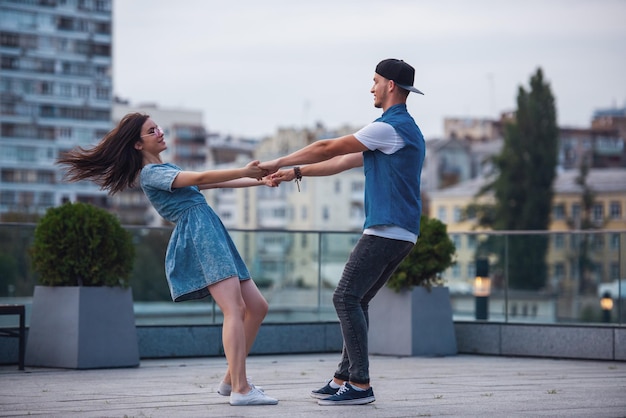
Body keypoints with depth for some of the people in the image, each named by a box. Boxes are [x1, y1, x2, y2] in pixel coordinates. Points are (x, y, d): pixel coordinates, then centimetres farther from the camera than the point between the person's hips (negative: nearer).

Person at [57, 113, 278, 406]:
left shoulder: (167, 170, 28)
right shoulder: (151, 173, -1)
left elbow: (214, 183, 25)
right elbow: (201, 178, -13)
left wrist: (259, 181, 19)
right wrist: (244, 171, -15)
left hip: (212, 236, 10)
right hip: (199, 235, -10)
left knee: (257, 307, 6)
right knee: (235, 309, -22)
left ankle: (231, 380, 9)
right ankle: (240, 389, -29)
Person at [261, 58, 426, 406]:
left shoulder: (390, 127, -12)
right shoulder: (404, 128, 21)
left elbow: (329, 148, -5)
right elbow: (344, 162, 26)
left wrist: (279, 162, 6)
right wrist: (296, 172, 26)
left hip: (386, 230, -10)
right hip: (400, 233, 10)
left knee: (346, 298, -10)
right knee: (356, 300, 12)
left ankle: (359, 384, -11)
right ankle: (344, 378, 13)